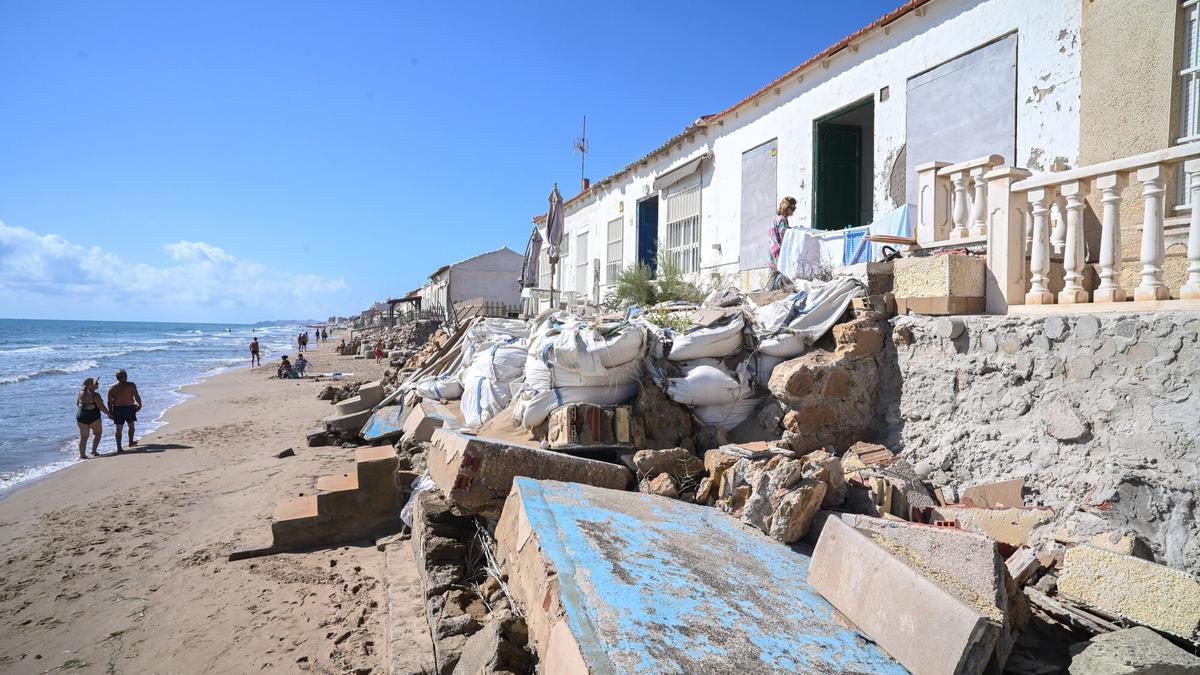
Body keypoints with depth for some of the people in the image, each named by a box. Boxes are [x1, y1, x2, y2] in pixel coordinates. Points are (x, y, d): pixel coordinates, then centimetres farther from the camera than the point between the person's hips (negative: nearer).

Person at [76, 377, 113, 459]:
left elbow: (77, 404, 16)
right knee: (97, 433, 17)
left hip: (81, 417, 5)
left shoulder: (80, 393, 3)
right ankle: (94, 451, 11)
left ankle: (82, 454, 11)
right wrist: (109, 414, -1)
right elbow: (101, 407, -14)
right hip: (93, 417, -5)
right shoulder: (95, 395, -15)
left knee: (83, 437, 12)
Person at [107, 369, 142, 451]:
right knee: (131, 426, 20)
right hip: (129, 408, -1)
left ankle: (119, 447, 1)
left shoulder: (112, 388, -2)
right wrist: (140, 405, 9)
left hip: (117, 409, 1)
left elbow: (110, 402, -2)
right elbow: (137, 396, -7)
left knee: (118, 429, 5)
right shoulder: (131, 385, -9)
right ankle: (131, 442, 33)